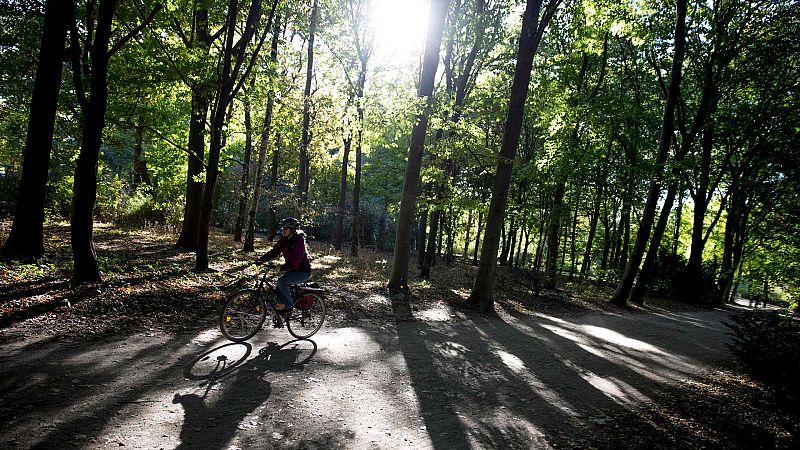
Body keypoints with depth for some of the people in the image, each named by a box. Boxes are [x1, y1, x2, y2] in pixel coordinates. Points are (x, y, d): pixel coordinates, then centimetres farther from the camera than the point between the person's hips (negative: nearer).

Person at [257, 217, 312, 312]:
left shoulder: (299, 241, -23)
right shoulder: (284, 240, 2)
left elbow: (295, 261, -30)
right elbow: (274, 251, 0)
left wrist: (281, 267, -38)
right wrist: (261, 258, -14)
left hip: (303, 271, -8)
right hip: (293, 269, 8)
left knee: (282, 281, -23)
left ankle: (287, 305, -8)